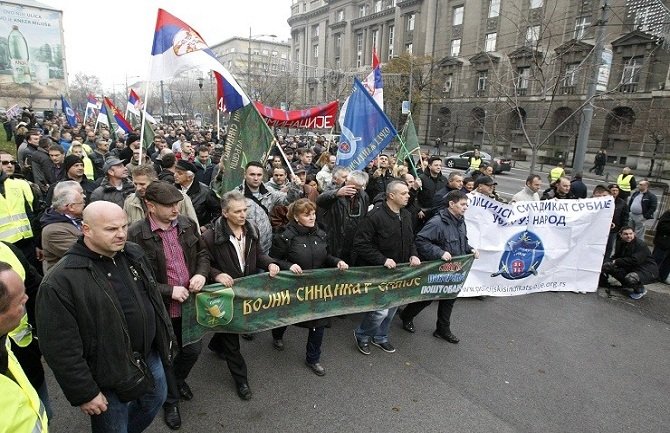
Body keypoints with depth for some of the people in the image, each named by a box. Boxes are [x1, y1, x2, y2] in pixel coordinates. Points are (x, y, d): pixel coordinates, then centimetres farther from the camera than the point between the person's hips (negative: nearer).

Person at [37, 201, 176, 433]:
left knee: (156, 398, 28)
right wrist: (84, 393, -15)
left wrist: (166, 336, 13)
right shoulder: (60, 281, -25)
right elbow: (61, 348, -20)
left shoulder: (134, 254, -4)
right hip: (109, 376, -6)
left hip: (150, 356, 7)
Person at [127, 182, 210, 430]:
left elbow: (202, 254, 9)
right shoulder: (135, 235, -19)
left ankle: (178, 378, 53)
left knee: (193, 349, 19)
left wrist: (201, 274, -10)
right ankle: (171, 401, 43)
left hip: (190, 303, 4)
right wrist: (169, 291, -21)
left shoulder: (187, 224, -3)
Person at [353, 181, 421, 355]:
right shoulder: (375, 216, -21)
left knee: (392, 307, 17)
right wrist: (382, 260, -25)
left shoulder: (406, 215, 4)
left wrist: (413, 255, -3)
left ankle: (380, 337, 40)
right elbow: (360, 244, -21)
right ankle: (362, 335, 20)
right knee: (381, 310, -8)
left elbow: (410, 240, 17)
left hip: (398, 272, 8)